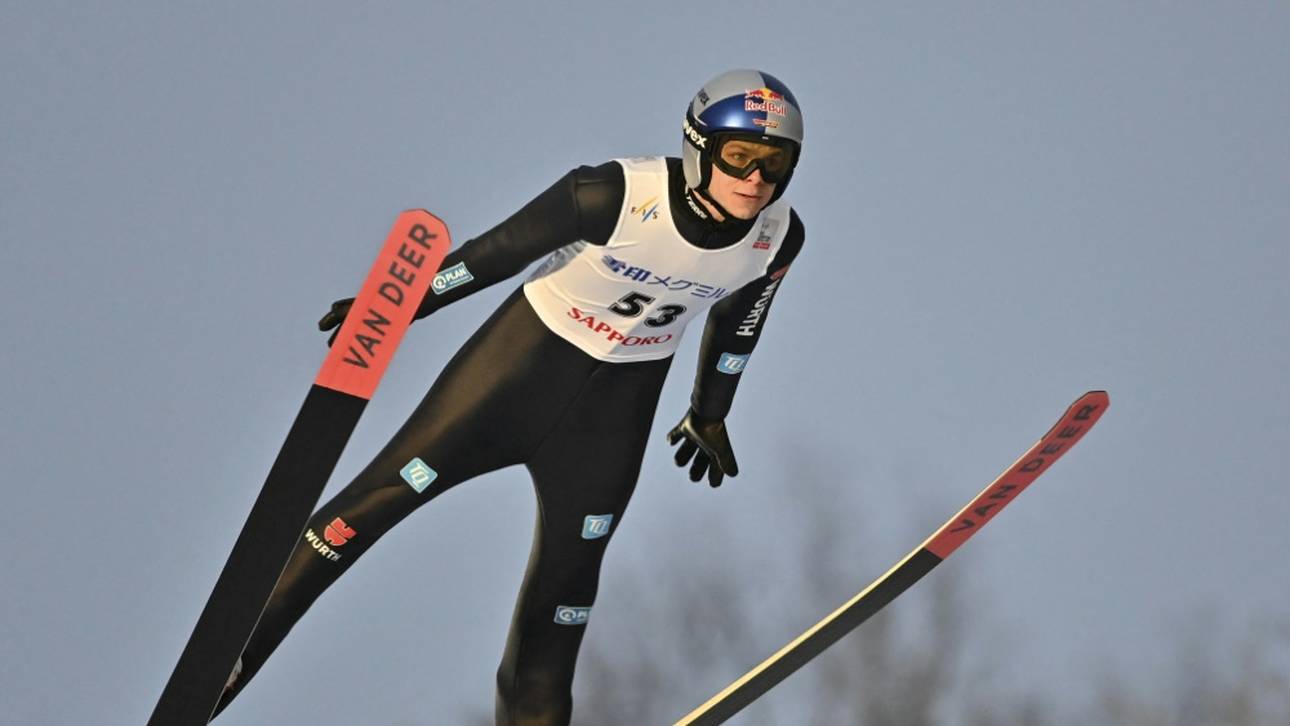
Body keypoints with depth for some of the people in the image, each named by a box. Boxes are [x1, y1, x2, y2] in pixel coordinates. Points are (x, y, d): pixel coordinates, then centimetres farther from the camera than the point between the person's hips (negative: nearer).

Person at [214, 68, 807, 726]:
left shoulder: (777, 238, -13)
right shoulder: (617, 197, -27)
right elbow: (498, 250, -15)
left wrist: (709, 416, 22)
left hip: (614, 415, 4)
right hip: (525, 356, -4)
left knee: (563, 590, 7)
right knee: (378, 498, -8)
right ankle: (224, 659, -3)